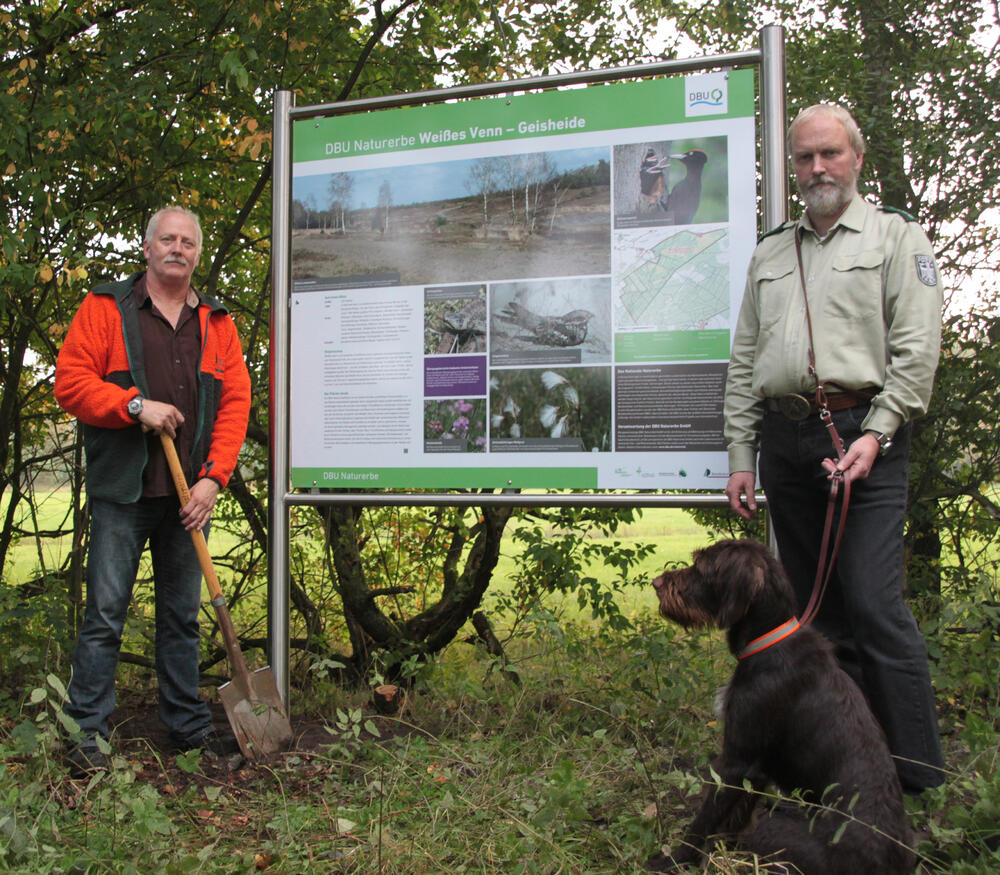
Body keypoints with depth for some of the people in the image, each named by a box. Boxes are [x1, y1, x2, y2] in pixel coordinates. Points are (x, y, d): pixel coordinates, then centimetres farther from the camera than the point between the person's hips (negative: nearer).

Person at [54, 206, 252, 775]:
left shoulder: (217, 323, 11)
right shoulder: (106, 308, 4)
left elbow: (235, 402, 5)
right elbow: (71, 381, -3)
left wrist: (213, 477, -6)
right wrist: (136, 405, -16)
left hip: (190, 494, 3)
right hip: (123, 492, -3)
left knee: (183, 616, 12)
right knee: (106, 615, -2)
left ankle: (189, 726, 22)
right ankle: (87, 731, 9)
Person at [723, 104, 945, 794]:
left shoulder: (897, 236, 7)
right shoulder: (770, 253, 20)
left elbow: (917, 349, -4)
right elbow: (743, 365, 17)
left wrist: (875, 434, -15)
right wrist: (740, 457, 10)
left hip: (862, 434, -5)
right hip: (785, 443, 5)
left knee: (875, 607, -11)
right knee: (817, 610, 8)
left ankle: (921, 782, 1)